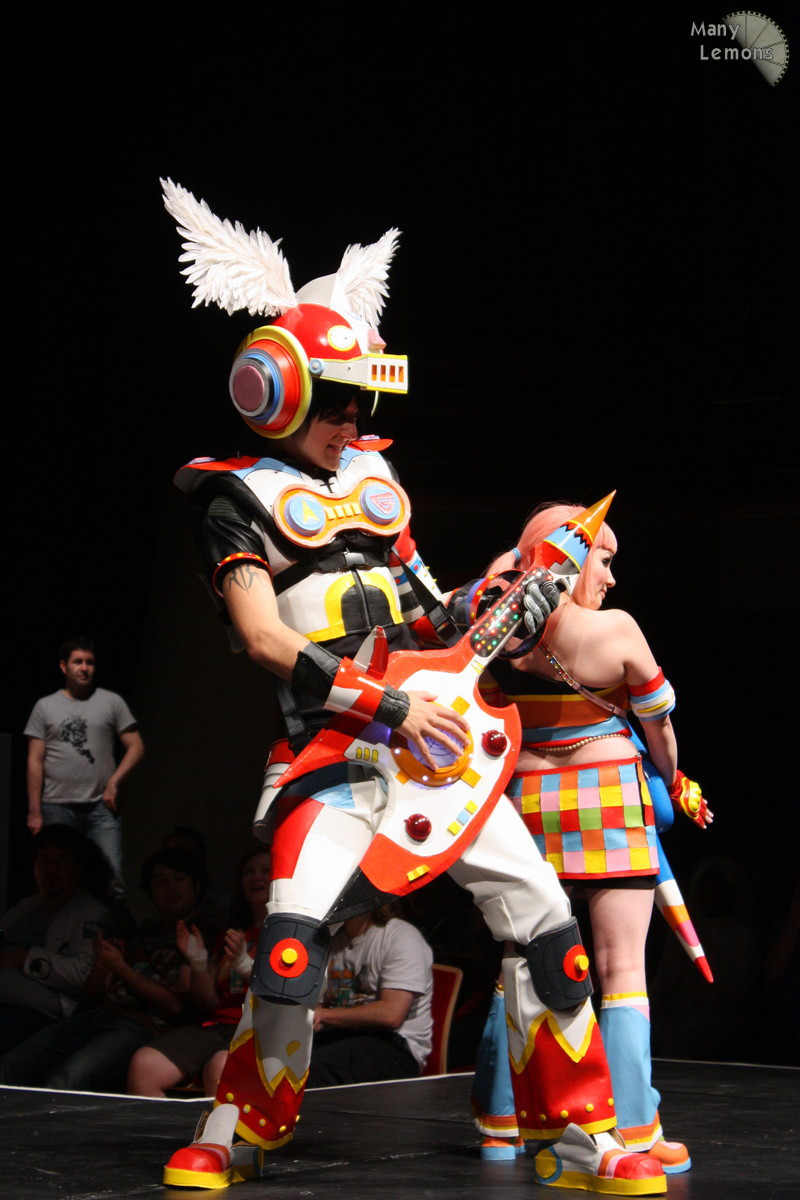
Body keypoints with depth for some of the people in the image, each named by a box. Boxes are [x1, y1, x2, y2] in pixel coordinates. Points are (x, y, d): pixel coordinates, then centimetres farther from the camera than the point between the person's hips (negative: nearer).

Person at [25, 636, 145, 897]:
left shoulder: (111, 702, 8)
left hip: (100, 806, -1)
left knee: (111, 875, -9)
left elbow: (135, 747, 8)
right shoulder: (45, 707, 9)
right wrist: (34, 811, -1)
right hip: (57, 807, 1)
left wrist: (113, 782, -6)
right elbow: (35, 762, 6)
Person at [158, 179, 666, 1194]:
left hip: (437, 732, 6)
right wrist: (388, 706, -20)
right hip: (338, 747, -6)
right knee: (296, 931, -22)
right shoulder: (240, 499, -1)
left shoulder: (370, 477, 18)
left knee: (543, 918, 1)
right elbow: (266, 639, -14)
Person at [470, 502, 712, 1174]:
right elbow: (658, 719, 2)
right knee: (623, 968, 0)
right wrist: (675, 783, 18)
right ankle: (633, 1135, 0)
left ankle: (500, 1124, 20)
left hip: (527, 803, 4)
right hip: (611, 798, -4)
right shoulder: (617, 630, -11)